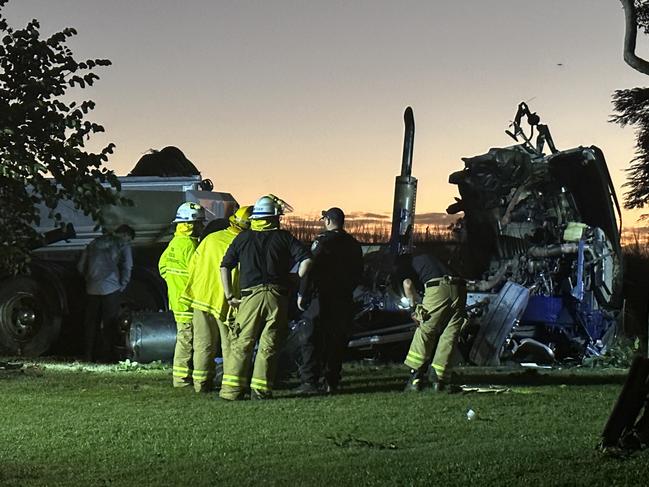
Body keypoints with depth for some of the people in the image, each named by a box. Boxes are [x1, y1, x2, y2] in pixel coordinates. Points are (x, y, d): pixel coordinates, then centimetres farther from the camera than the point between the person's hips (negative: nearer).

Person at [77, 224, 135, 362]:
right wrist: (122, 286, 3)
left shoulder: (95, 242, 16)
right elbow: (127, 267, -7)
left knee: (90, 322, 11)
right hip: (111, 288, -4)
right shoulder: (122, 245, 2)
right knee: (109, 324, 3)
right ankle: (107, 356, 1)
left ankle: (88, 355, 13)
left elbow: (81, 266, 14)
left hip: (92, 289, 4)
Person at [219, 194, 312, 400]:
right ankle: (260, 389, 3)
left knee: (242, 344, 4)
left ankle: (232, 389, -1)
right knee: (268, 345, 5)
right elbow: (306, 260, -4)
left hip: (251, 296, 0)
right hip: (277, 297, 0)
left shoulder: (243, 238, 11)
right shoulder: (284, 237, 7)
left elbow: (224, 267, 9)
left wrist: (230, 296, 12)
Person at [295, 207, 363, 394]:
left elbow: (311, 269, -15)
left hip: (324, 297, -6)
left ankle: (310, 381, -11)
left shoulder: (322, 241, -10)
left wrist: (302, 294, -10)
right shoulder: (353, 244, 11)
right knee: (337, 341, 11)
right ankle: (332, 382, 12)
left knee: (311, 340, -4)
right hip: (345, 300, 6)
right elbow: (358, 273, 18)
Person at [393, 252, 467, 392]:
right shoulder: (427, 258, 39)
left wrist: (414, 307, 8)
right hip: (459, 289, 5)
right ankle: (439, 379, 7)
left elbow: (407, 284, -2)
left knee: (425, 332, 5)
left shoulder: (401, 266, 20)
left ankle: (416, 378, 7)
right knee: (449, 337, 8)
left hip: (437, 289, -5)